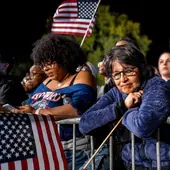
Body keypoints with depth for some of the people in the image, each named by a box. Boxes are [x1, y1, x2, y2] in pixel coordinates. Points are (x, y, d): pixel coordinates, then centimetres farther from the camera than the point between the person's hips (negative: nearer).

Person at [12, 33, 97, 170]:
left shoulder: (82, 77, -3)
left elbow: (78, 109, -20)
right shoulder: (47, 81, 20)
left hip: (70, 150, -7)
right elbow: (29, 107, 16)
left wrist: (37, 112, -19)